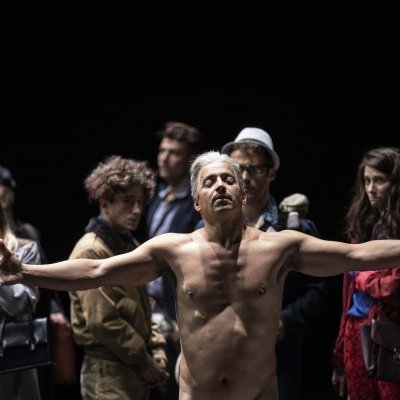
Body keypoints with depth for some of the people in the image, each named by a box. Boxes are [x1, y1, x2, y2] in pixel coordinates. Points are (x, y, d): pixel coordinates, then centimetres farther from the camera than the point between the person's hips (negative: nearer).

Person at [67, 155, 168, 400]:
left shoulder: (129, 246, 15)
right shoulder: (91, 251, -14)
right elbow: (101, 321, -20)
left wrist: (157, 351, 6)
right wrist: (144, 361, -13)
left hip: (137, 370, 9)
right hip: (108, 372, -9)